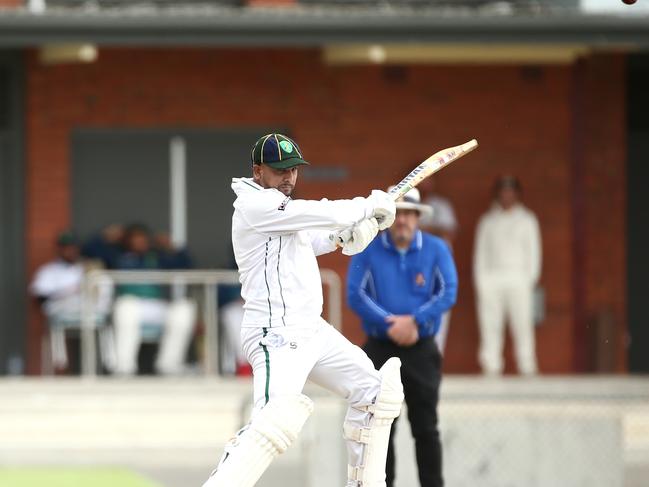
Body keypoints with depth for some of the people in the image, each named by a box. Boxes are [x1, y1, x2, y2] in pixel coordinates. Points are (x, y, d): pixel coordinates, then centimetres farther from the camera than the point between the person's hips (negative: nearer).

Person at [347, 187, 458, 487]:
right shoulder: (368, 250, 1)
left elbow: (448, 292, -4)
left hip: (422, 351, 0)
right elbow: (356, 294, -6)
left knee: (425, 427, 0)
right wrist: (390, 325, -16)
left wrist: (413, 321, -17)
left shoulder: (436, 249, 2)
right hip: (380, 348, 0)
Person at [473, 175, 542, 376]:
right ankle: (491, 369, -4)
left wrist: (529, 281, -3)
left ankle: (527, 369, -9)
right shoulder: (487, 221, 15)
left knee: (523, 327, -9)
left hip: (518, 281, -1)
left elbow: (533, 254, 8)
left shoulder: (527, 220, 12)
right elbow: (480, 254, 12)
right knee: (490, 327, -4)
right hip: (491, 280, 1)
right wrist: (481, 282, 1)